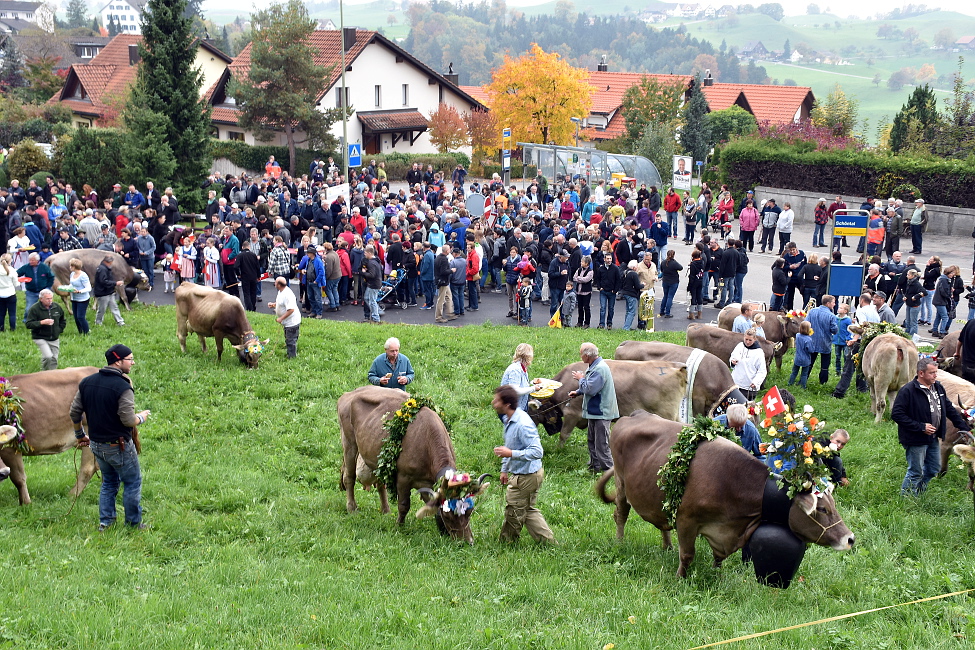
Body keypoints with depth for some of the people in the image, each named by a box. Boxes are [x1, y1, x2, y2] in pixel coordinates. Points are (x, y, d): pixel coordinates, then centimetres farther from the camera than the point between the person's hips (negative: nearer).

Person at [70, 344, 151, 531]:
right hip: (118, 446, -7)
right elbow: (128, 420, -22)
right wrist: (141, 417, -1)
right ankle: (134, 523, 17)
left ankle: (105, 521, 25)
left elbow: (74, 412, 7)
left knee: (109, 481, 23)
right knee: (132, 482, 10)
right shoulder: (123, 387, -21)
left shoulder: (87, 382, 2)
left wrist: (80, 435, 20)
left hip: (96, 444, 7)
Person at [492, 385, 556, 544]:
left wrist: (511, 453, -35)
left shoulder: (523, 424, -28)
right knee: (528, 510, 19)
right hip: (521, 473, 10)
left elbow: (537, 452, -32)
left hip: (526, 477, -10)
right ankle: (548, 541, 25)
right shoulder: (508, 420, 4)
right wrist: (504, 469, 21)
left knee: (513, 512, 6)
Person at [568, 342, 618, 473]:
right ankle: (594, 466, 30)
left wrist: (581, 379, -12)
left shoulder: (600, 369, -23)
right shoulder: (594, 367, 10)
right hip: (594, 411, 11)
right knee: (592, 441, 19)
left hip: (602, 412, -11)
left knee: (601, 443, -6)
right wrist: (577, 392, 15)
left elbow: (590, 389, -28)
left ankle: (608, 469, -1)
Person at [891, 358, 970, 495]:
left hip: (933, 438, 8)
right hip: (916, 440, -8)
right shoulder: (908, 390, -20)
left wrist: (963, 427, 10)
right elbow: (896, 414, -22)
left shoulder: (938, 387, 4)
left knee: (934, 469, 19)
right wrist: (921, 427, -23)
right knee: (915, 472, 1)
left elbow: (949, 409, 16)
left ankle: (918, 492, 38)